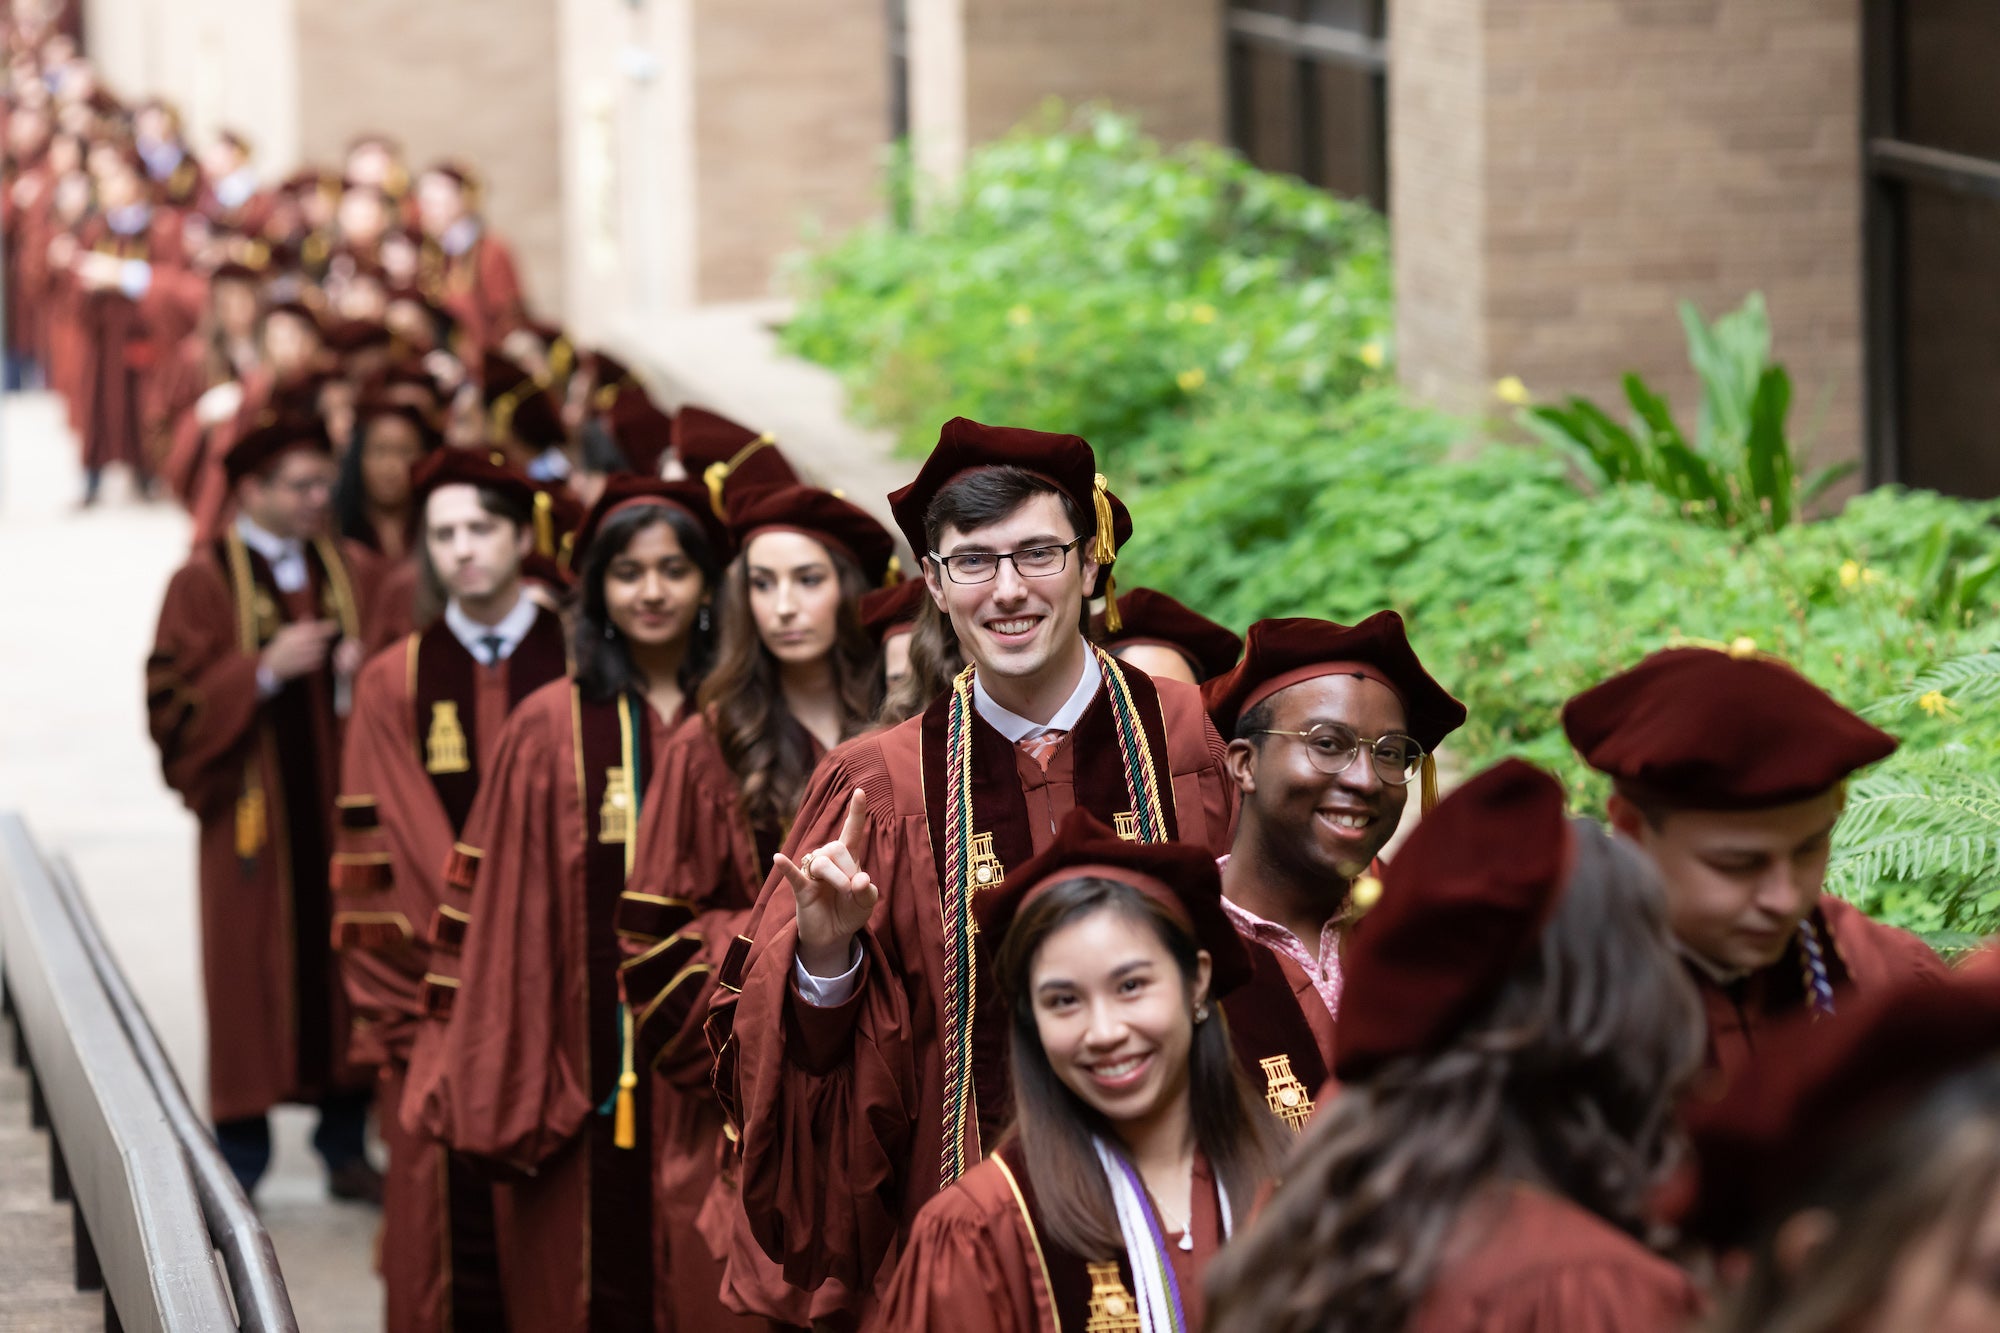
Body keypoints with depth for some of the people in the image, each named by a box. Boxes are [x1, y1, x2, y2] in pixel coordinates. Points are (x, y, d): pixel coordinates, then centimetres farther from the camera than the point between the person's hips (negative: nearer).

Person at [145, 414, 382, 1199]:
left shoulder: (354, 573, 10)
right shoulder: (204, 583, -3)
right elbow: (174, 706, -9)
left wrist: (363, 676, -9)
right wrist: (264, 672, -19)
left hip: (343, 806, 4)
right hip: (252, 812, -4)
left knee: (346, 970, 5)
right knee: (252, 981, -2)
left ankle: (346, 1146, 15)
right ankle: (242, 1158, 6)